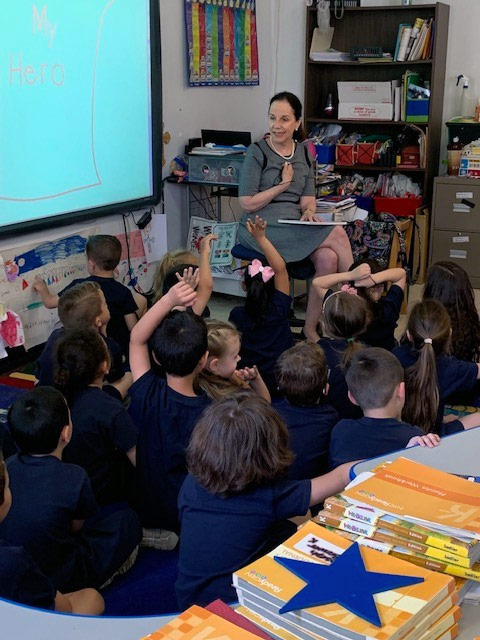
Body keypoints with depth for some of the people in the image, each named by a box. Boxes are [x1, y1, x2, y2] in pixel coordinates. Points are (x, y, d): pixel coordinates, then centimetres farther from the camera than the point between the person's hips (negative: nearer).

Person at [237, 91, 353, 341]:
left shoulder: (304, 153, 14)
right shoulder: (257, 152, -3)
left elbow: (307, 198, 11)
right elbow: (248, 203, -7)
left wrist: (309, 212, -11)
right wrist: (283, 184, -5)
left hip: (296, 225, 6)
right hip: (262, 227, -5)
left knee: (328, 258, -27)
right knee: (336, 234, -24)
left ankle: (311, 327, -14)